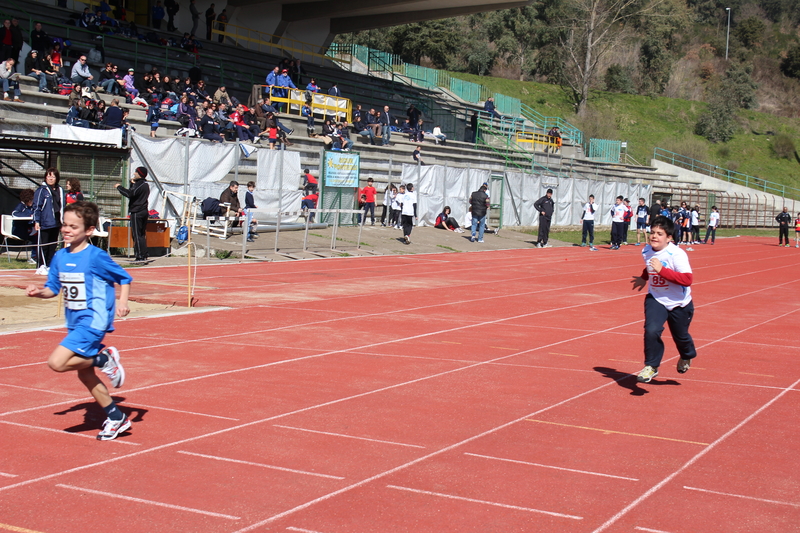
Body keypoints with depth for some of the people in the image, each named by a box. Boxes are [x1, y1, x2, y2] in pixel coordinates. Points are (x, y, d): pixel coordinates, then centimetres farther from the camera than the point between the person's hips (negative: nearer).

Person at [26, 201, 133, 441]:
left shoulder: (96, 257, -14)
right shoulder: (60, 257, 6)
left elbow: (124, 278, -5)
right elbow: (53, 288, 13)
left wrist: (123, 302, -19)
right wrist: (39, 292, -7)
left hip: (93, 322, -8)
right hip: (75, 323, 8)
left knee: (56, 363, -21)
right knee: (84, 374, 14)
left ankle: (104, 358, -1)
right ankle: (116, 418, 27)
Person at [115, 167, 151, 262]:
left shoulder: (139, 184, -13)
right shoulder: (145, 184, 17)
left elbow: (129, 194, -25)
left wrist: (119, 187, -12)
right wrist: (133, 183, 17)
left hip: (137, 212, -10)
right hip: (144, 211, 10)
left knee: (137, 235, -8)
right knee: (142, 234, 13)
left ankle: (140, 256, -11)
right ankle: (144, 255, 13)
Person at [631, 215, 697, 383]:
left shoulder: (677, 254, -26)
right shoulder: (646, 251, -6)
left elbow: (687, 279, -36)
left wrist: (662, 270, -40)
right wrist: (644, 278, 19)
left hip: (679, 303, -3)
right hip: (655, 299, 3)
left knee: (680, 336, 16)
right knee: (651, 330, -20)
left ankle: (686, 357, 51)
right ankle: (651, 367, -1)